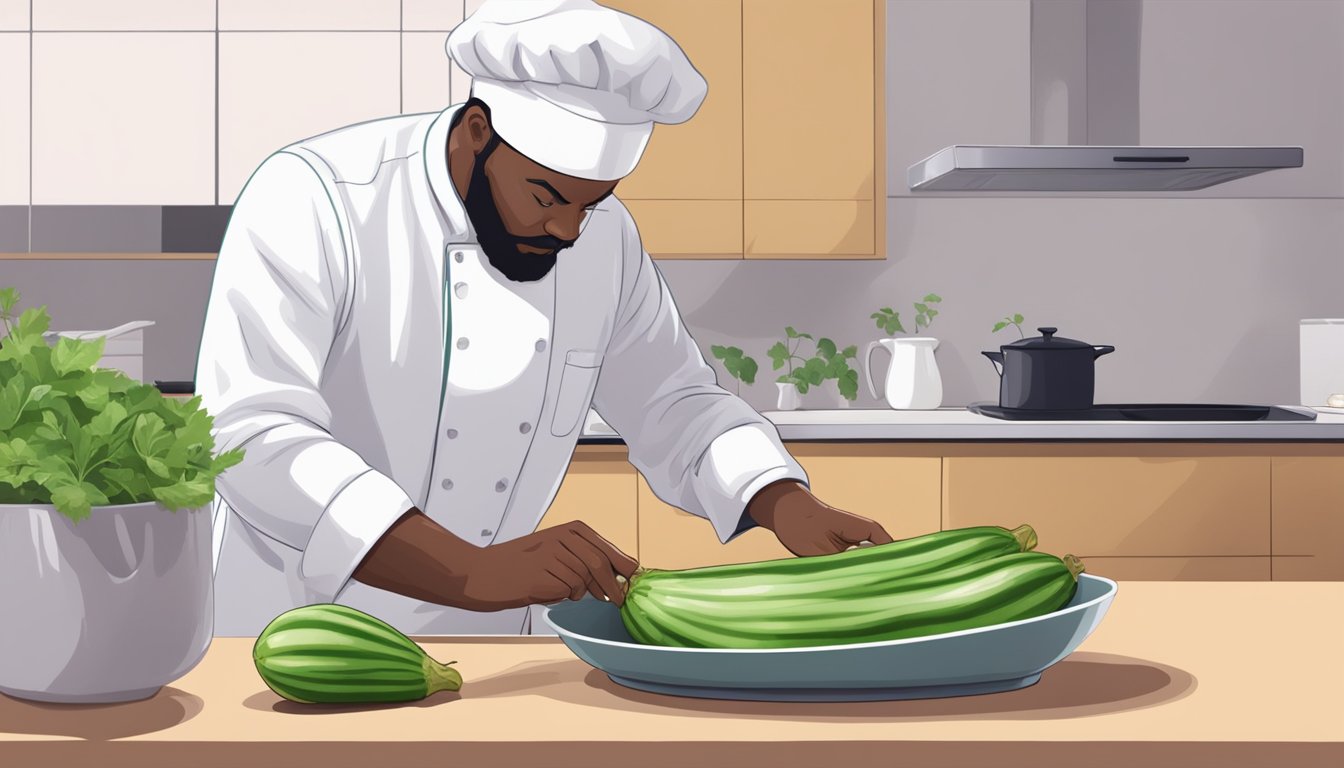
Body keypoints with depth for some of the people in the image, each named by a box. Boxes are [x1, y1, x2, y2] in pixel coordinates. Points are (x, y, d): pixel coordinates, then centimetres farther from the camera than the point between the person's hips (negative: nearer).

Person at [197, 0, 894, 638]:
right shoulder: (314, 199, -18)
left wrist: (789, 509, -9)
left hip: (483, 644, 4)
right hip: (295, 645, -3)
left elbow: (674, 406, 11)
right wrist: (469, 571, -39)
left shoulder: (602, 235, 0)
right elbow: (252, 435, -29)